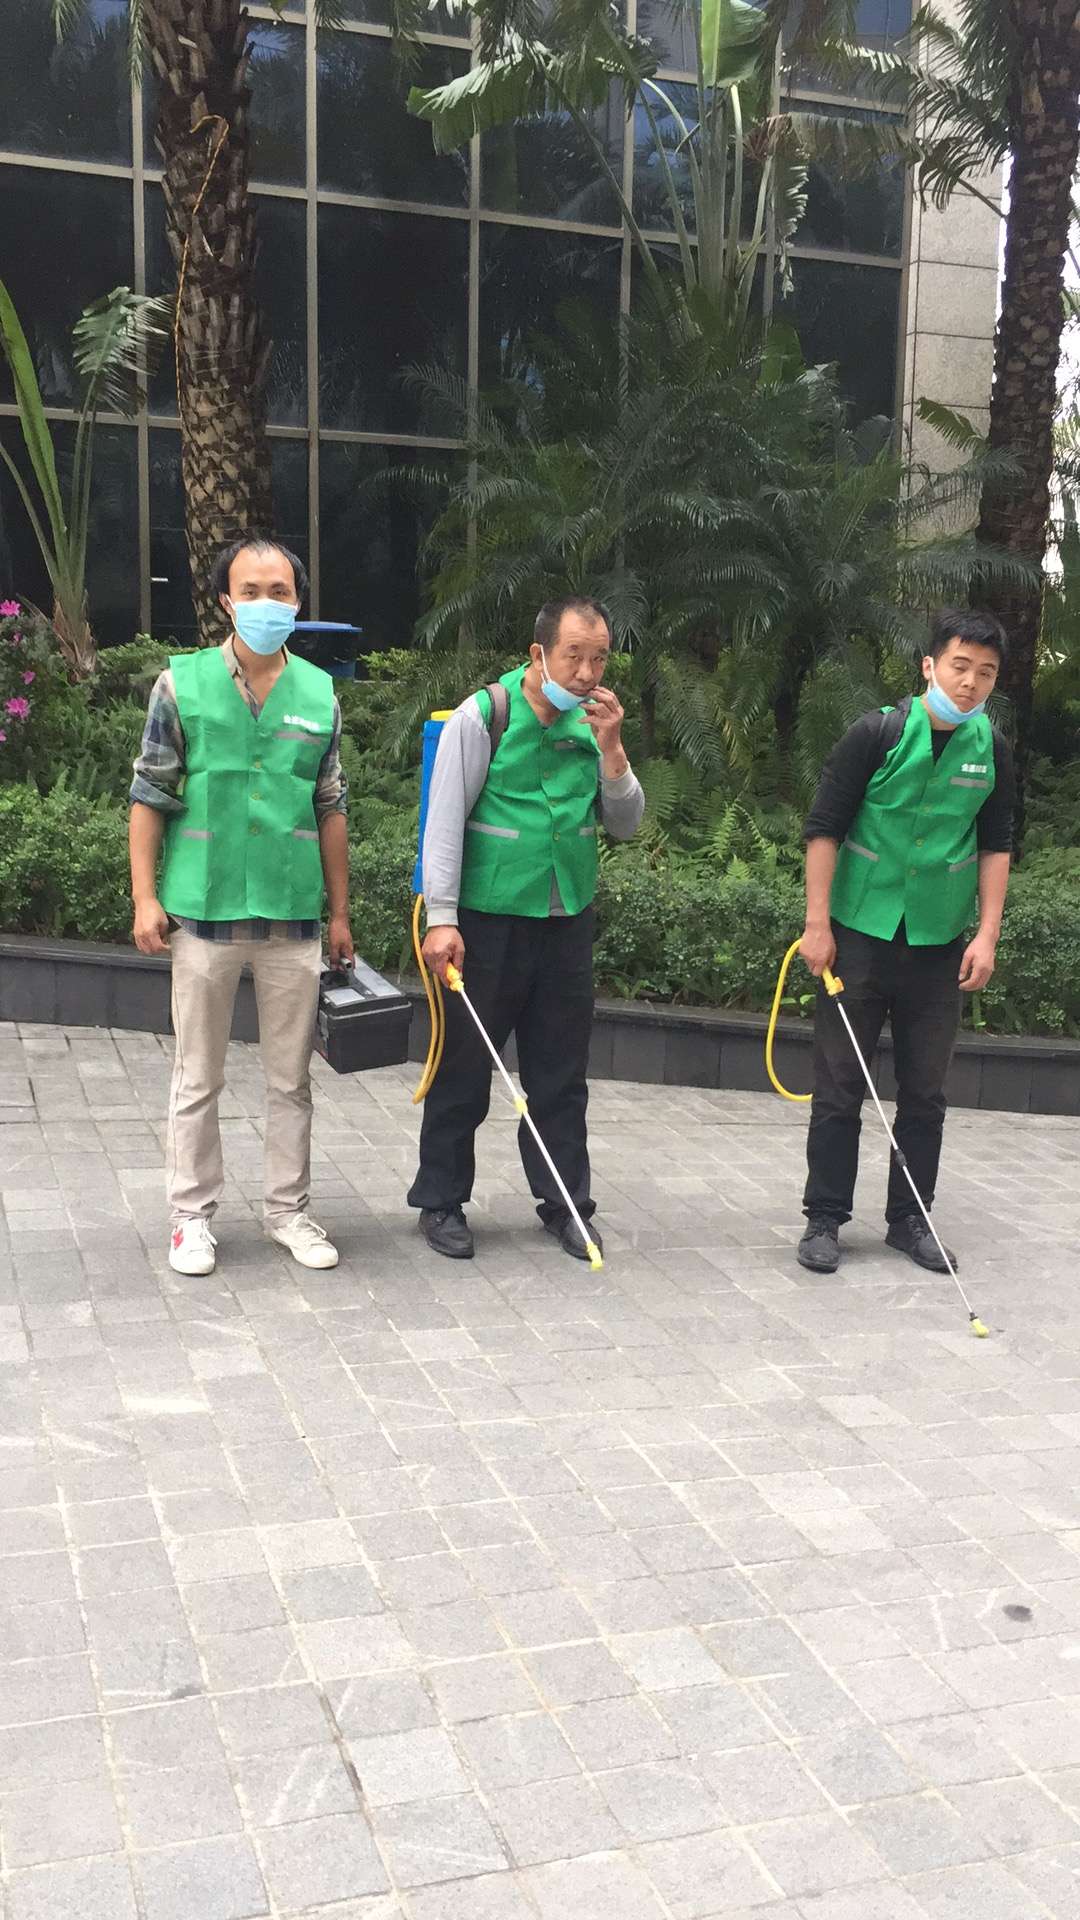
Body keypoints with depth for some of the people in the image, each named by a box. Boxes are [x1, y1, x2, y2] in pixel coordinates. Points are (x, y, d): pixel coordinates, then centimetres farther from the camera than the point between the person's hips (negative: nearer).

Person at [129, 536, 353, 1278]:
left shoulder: (321, 694, 4)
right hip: (204, 911, -2)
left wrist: (341, 913, 7)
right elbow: (149, 798, 0)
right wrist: (145, 897, -8)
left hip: (294, 914, 2)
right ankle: (193, 1215, 21)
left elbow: (332, 811, 8)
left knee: (291, 1078, 11)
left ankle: (290, 1209, 24)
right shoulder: (182, 685, -2)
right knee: (198, 1078, 9)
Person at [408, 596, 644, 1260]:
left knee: (562, 1071, 11)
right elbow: (444, 823, -9)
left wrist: (611, 749, -7)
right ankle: (442, 1201, 18)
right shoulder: (483, 716, -7)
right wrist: (441, 918, -14)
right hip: (488, 919, -4)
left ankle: (564, 1201, 24)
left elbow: (626, 825, 8)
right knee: (464, 1067, 4)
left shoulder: (596, 723, 7)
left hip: (569, 920, 4)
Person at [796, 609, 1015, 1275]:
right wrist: (817, 925, -10)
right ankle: (825, 1218, 14)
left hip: (940, 944, 4)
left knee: (926, 1090, 10)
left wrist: (987, 935, 0)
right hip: (860, 933, -3)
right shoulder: (878, 734, -10)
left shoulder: (991, 748, 2)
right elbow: (824, 828, -7)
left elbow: (996, 846, 8)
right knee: (840, 1085, 3)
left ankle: (909, 1219, 23)